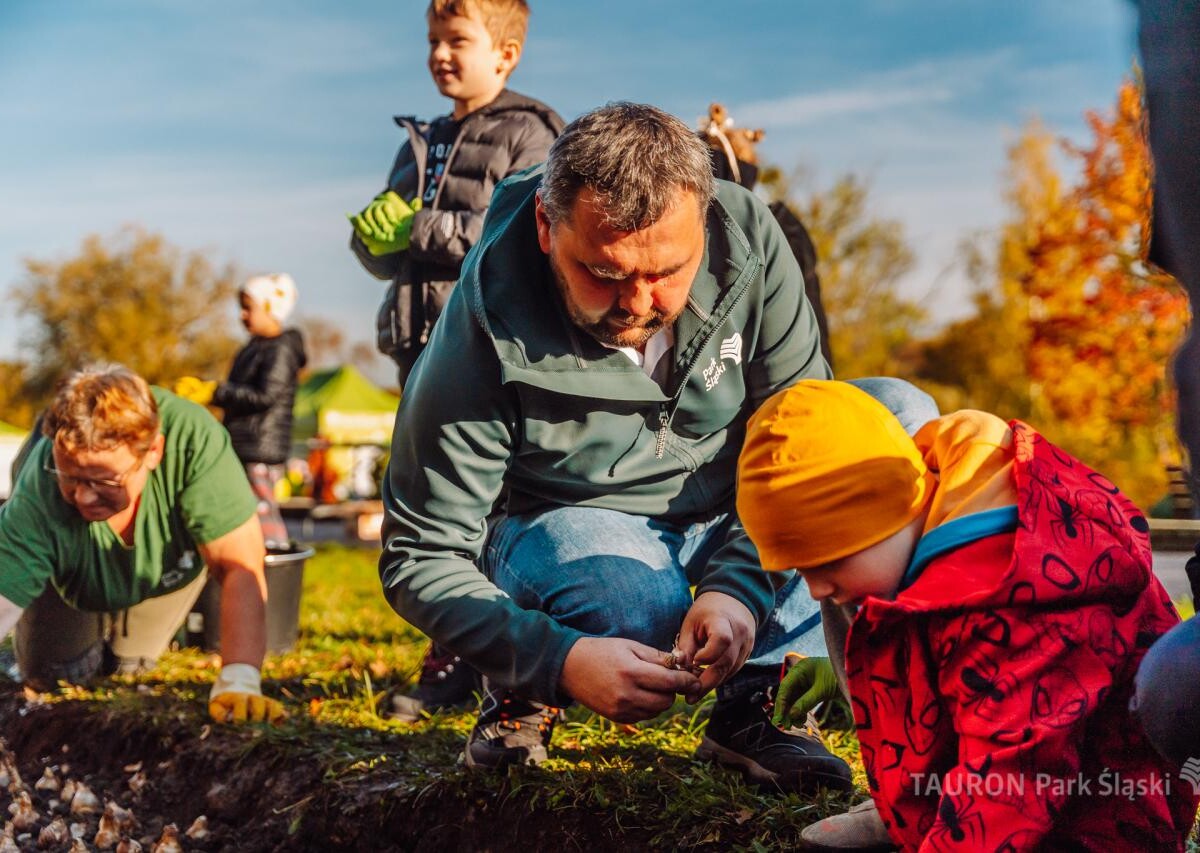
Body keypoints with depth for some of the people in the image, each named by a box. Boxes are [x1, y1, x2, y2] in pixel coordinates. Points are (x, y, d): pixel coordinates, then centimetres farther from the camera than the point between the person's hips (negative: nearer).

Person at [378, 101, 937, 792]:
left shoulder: (748, 237, -20)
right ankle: (525, 691, -1)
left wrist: (739, 585, -29)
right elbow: (419, 557, -23)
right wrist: (561, 661, -38)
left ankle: (756, 702, -17)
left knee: (902, 413, -16)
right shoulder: (488, 329, -28)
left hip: (742, 515, 5)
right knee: (634, 602, -39)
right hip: (579, 525, -4)